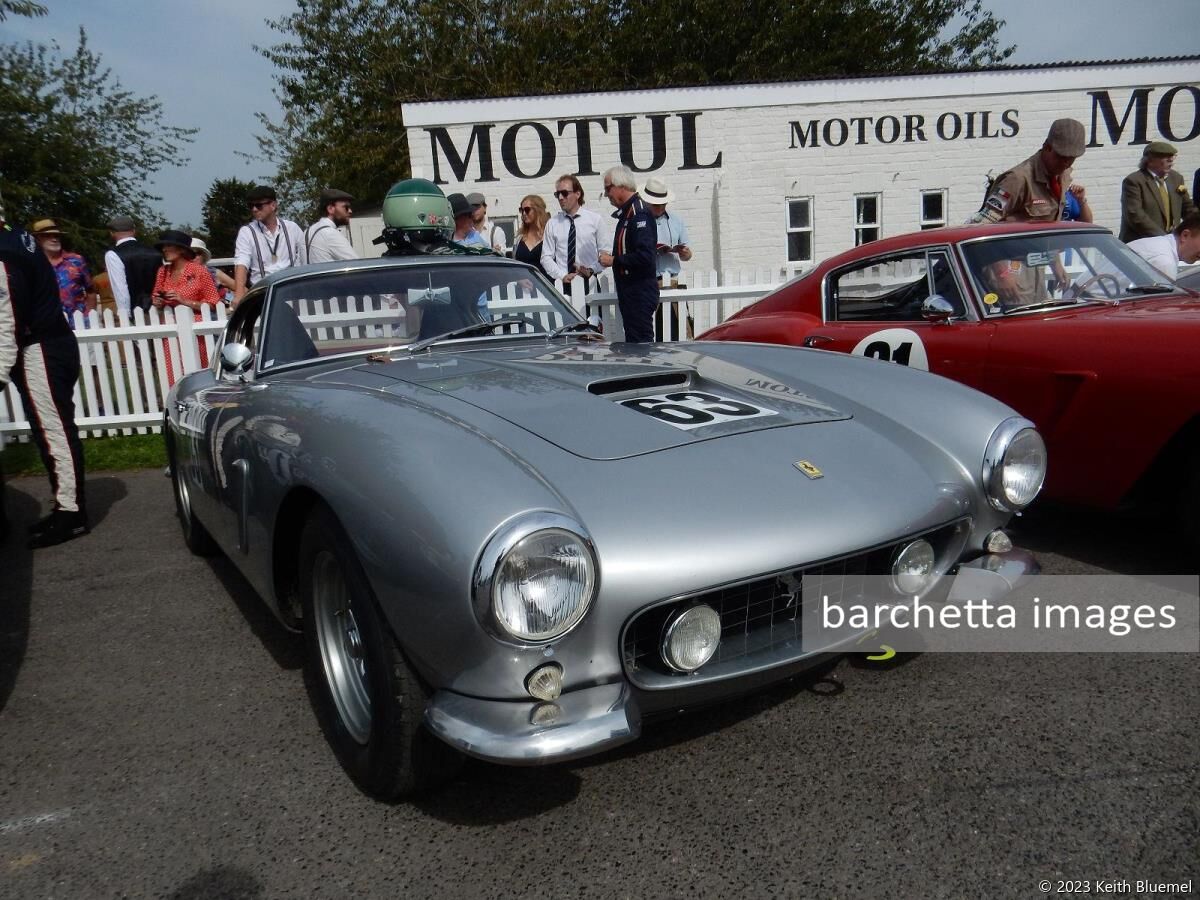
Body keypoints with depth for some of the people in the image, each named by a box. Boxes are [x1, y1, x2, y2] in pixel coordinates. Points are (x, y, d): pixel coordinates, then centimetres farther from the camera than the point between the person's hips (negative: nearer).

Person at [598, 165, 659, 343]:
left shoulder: (639, 212, -16)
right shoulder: (626, 212, 14)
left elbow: (645, 256, -25)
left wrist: (614, 260, -15)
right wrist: (612, 259, 7)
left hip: (640, 293, -10)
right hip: (630, 292, 10)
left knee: (640, 343, -7)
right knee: (633, 342, 14)